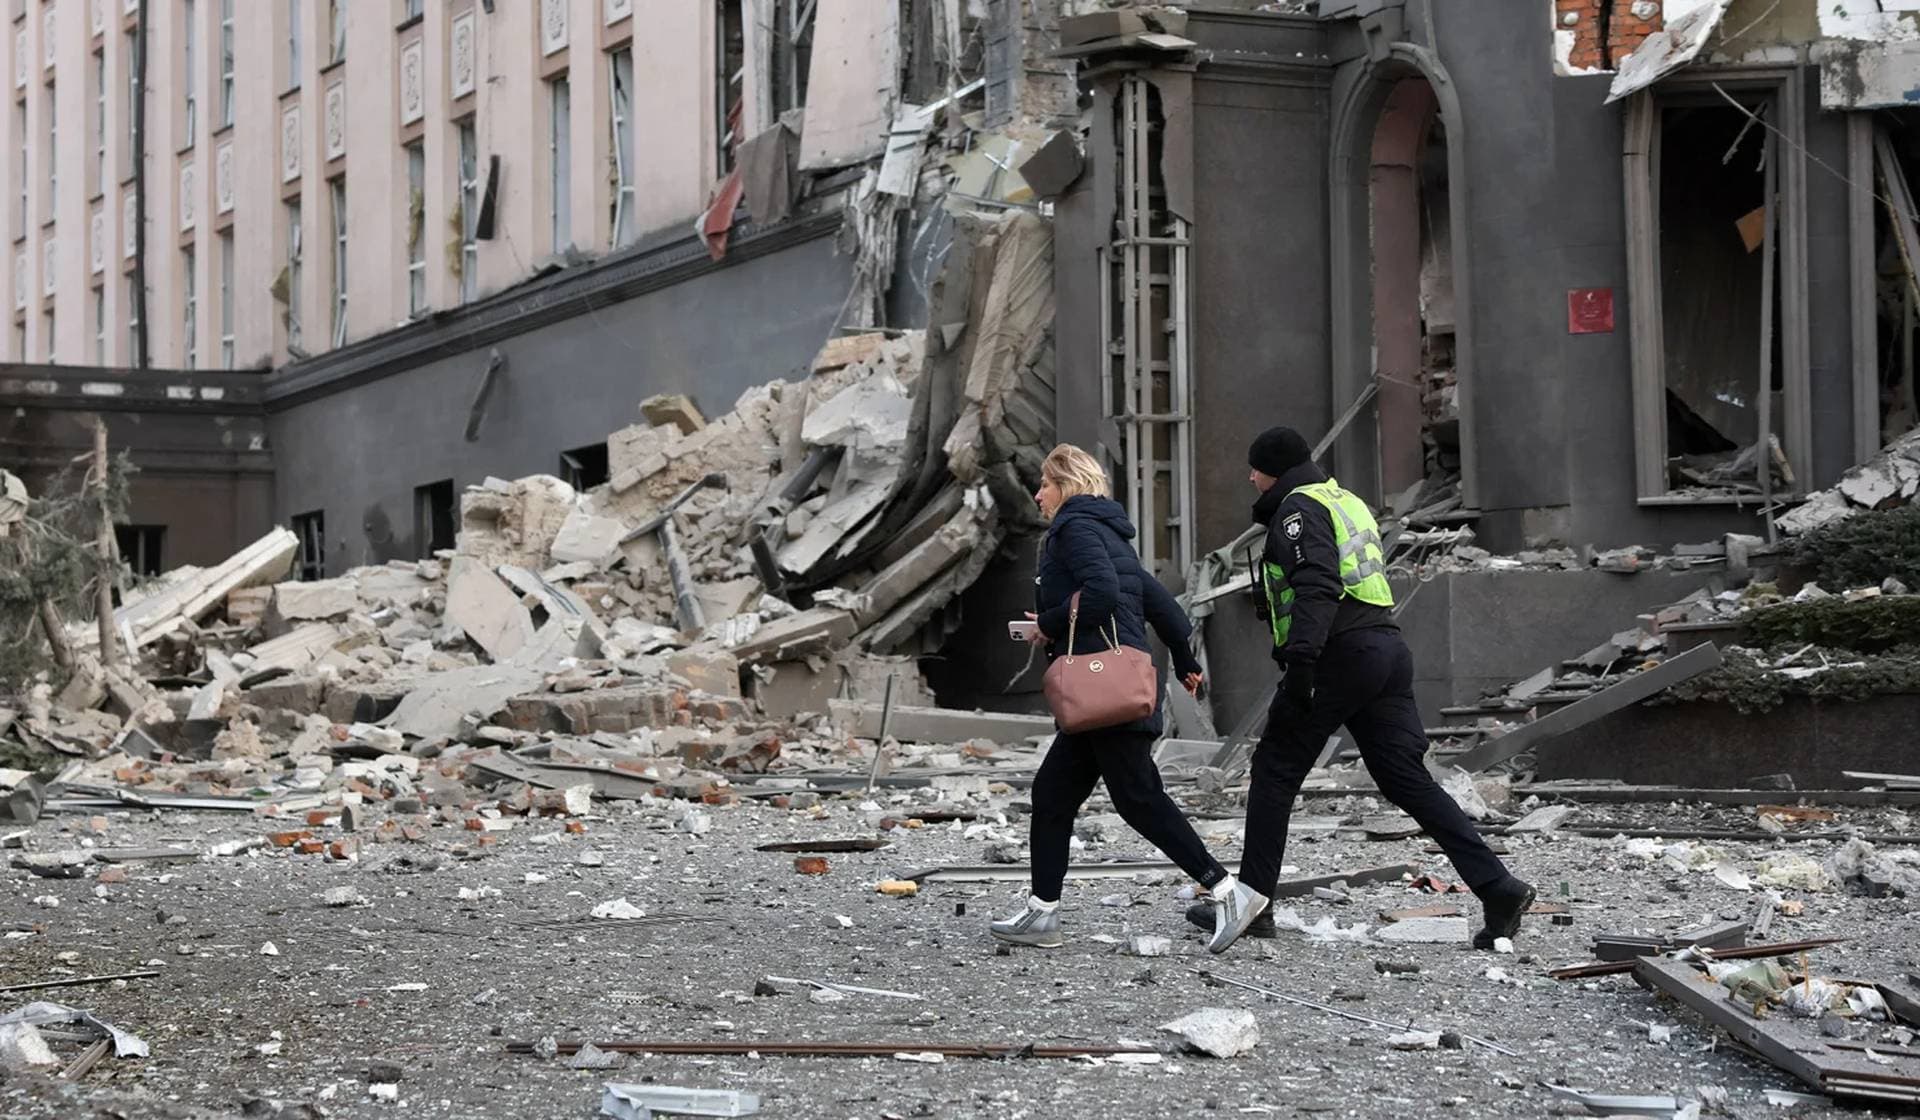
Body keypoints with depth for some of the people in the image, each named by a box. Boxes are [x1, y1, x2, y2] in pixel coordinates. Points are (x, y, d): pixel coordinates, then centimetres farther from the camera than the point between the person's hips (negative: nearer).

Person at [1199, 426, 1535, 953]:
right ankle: (1497, 887, -6)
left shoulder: (1299, 509, -4)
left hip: (1340, 655, -9)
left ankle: (1251, 899, 4)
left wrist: (1299, 659, -28)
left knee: (1275, 770, 3)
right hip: (1387, 649, 9)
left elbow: (1317, 587, -19)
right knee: (1406, 778, 4)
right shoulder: (1347, 503, 26)